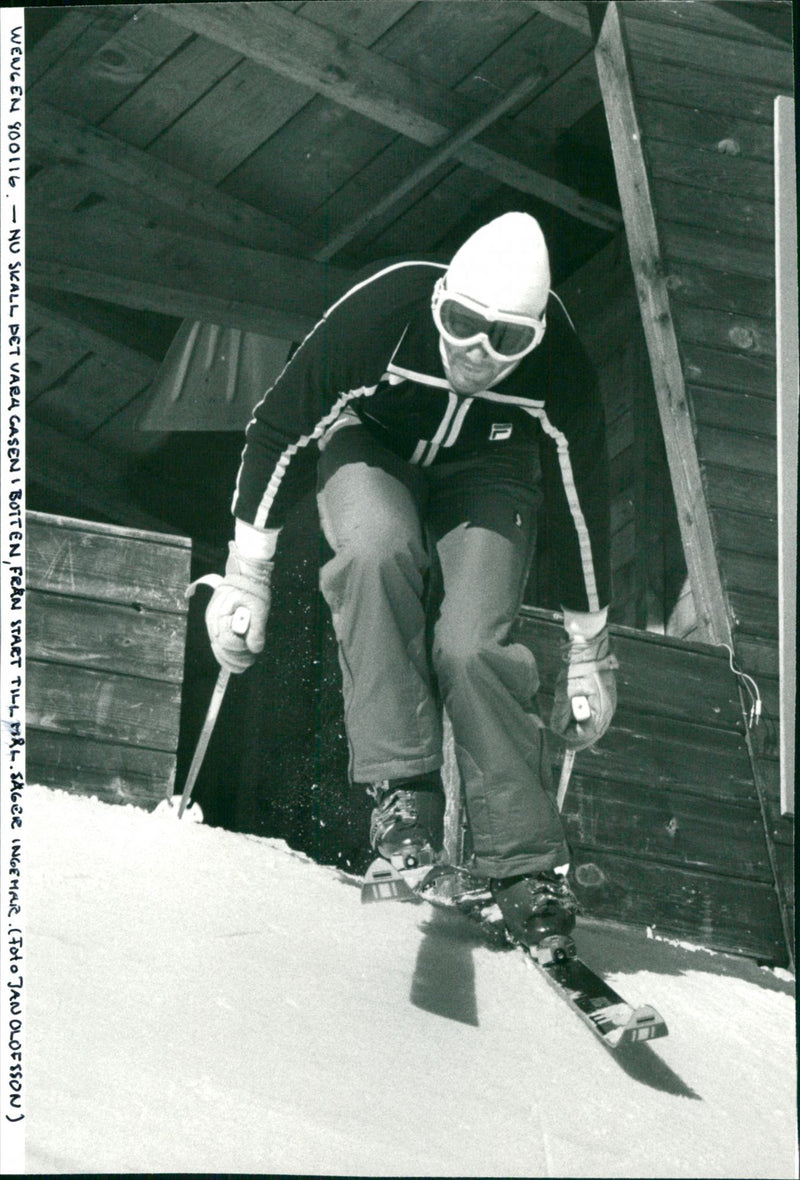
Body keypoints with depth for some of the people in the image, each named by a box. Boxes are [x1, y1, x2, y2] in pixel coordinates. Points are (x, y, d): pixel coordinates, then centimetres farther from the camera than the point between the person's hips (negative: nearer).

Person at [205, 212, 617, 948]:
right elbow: (281, 431, -20)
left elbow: (580, 505, -12)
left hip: (485, 473, 0)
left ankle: (526, 864, -10)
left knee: (471, 650, -21)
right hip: (371, 447, 0)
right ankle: (403, 787, -30)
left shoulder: (560, 373, -29)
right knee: (380, 552, -35)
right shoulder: (379, 316, -35)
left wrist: (588, 652, -4)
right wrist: (246, 576, -17)